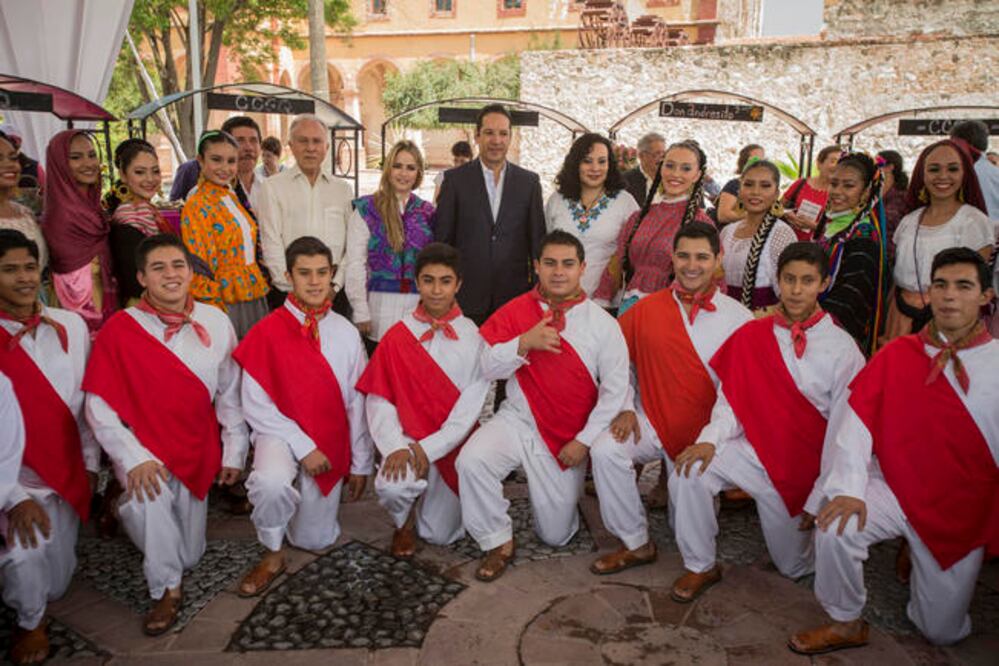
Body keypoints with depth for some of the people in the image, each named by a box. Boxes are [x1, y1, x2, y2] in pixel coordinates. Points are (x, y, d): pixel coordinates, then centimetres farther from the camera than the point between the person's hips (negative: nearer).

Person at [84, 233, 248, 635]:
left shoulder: (215, 323, -5)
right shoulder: (119, 330, -11)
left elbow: (230, 392, 2)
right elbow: (99, 407, -10)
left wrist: (234, 451, 3)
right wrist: (134, 459, -20)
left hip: (197, 451, 3)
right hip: (144, 450, -2)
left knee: (188, 556, 7)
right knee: (149, 498, -35)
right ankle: (166, 590, -10)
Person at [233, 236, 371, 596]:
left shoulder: (346, 333, -2)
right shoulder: (267, 331, -10)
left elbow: (357, 403, 2)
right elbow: (256, 405, -11)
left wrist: (360, 465, 4)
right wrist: (303, 446, -17)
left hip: (331, 443, 2)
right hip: (281, 433, -2)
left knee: (314, 540, 5)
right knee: (271, 483, -36)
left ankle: (311, 498, 39)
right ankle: (272, 555, -5)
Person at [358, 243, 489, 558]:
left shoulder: (473, 337, -4)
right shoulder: (397, 337, -2)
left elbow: (471, 406, -9)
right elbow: (379, 400, -6)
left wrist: (429, 448, -16)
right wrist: (396, 446, -20)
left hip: (452, 446, 0)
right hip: (408, 440, 0)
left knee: (440, 534, -2)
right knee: (391, 487, -30)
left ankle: (437, 505, 36)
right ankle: (403, 522, 8)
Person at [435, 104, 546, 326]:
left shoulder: (529, 181, 7)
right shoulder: (455, 179, 2)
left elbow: (537, 240, 9)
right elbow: (442, 239, 2)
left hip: (515, 296, 1)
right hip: (466, 298, -1)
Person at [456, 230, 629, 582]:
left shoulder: (603, 324, -5)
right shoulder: (515, 311, -1)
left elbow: (614, 390, -4)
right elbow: (489, 368, -8)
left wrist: (584, 440, -9)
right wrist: (525, 343, -25)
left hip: (567, 437, -1)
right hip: (517, 420, 1)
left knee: (555, 535, 4)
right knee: (472, 460, -29)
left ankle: (560, 493, 40)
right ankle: (498, 543, -5)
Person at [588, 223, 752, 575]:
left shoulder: (739, 318, -4)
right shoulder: (646, 309, 0)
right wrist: (625, 408, -6)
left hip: (705, 433, -1)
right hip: (651, 422, 1)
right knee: (604, 449, -28)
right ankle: (636, 544, -10)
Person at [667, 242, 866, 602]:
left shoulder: (842, 349, -11)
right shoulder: (752, 335, -3)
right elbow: (731, 398, -2)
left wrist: (820, 499, -9)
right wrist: (711, 439, -22)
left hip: (805, 464, -1)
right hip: (755, 449, 2)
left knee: (794, 567, 9)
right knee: (690, 472, -25)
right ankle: (701, 567, -4)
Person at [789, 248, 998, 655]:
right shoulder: (897, 355, -5)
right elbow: (855, 418, -13)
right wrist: (849, 489, -23)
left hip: (963, 513, 0)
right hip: (895, 490, 0)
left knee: (942, 631, 7)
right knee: (835, 531, -28)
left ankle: (920, 559, 38)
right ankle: (845, 624, -2)